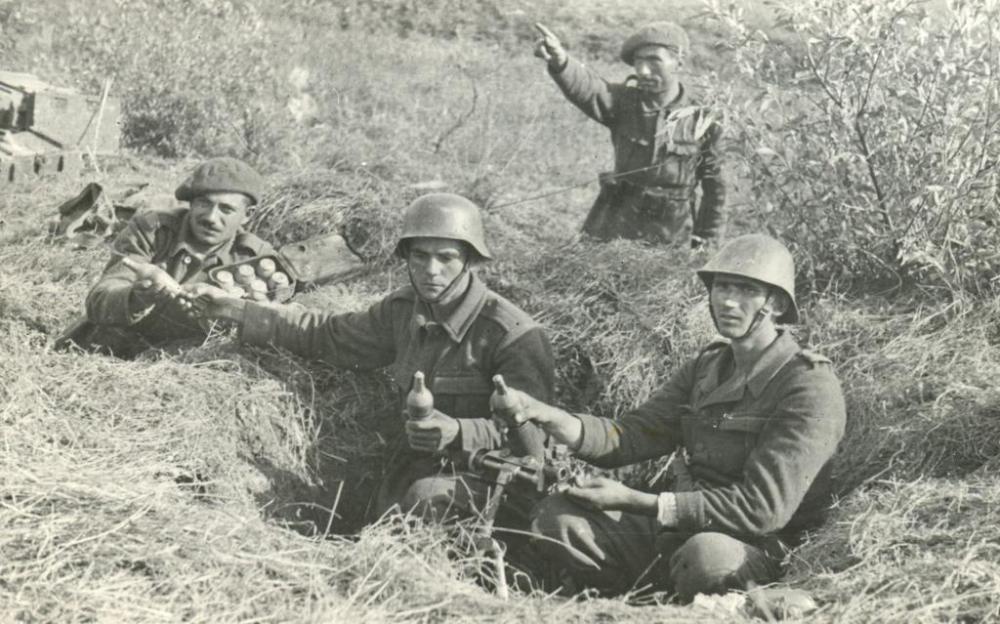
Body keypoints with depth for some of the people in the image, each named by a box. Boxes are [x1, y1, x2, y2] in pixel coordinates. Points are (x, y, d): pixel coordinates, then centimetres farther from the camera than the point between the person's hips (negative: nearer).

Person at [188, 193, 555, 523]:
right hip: (418, 467, 5)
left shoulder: (512, 335, -17)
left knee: (430, 497, -33)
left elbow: (530, 431, -20)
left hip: (488, 475, -5)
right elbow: (330, 334, 16)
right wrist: (237, 312, 10)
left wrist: (457, 433, -39)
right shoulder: (403, 309, 4)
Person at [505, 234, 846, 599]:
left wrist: (634, 501, -22)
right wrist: (545, 415, -18)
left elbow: (762, 507, -21)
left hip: (760, 549, -6)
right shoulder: (705, 368, 11)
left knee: (708, 554, -40)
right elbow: (627, 437, 2)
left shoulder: (810, 387, -13)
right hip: (678, 530, 6)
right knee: (556, 515, -8)